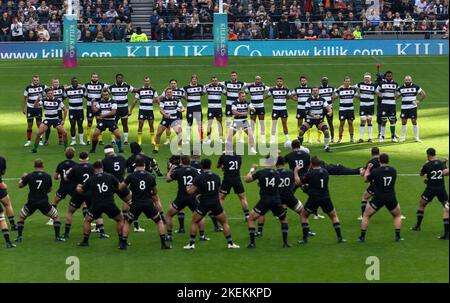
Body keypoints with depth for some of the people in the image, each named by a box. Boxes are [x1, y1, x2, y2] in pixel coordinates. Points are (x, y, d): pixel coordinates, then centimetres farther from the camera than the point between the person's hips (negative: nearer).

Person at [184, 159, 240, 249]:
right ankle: (230, 243, 11)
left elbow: (190, 192, -9)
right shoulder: (216, 177, 3)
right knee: (225, 222, 15)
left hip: (204, 204, -2)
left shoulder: (199, 178, -8)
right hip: (215, 203, 2)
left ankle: (191, 244, 12)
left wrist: (188, 189, 16)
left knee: (194, 222, 15)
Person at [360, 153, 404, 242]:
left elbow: (366, 179, 6)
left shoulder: (375, 171, -10)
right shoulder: (393, 171, 0)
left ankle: (362, 236, 12)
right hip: (391, 198, 2)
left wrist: (368, 169, 23)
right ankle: (398, 236, 15)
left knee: (366, 216, 15)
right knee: (398, 215, 25)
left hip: (378, 198, -2)